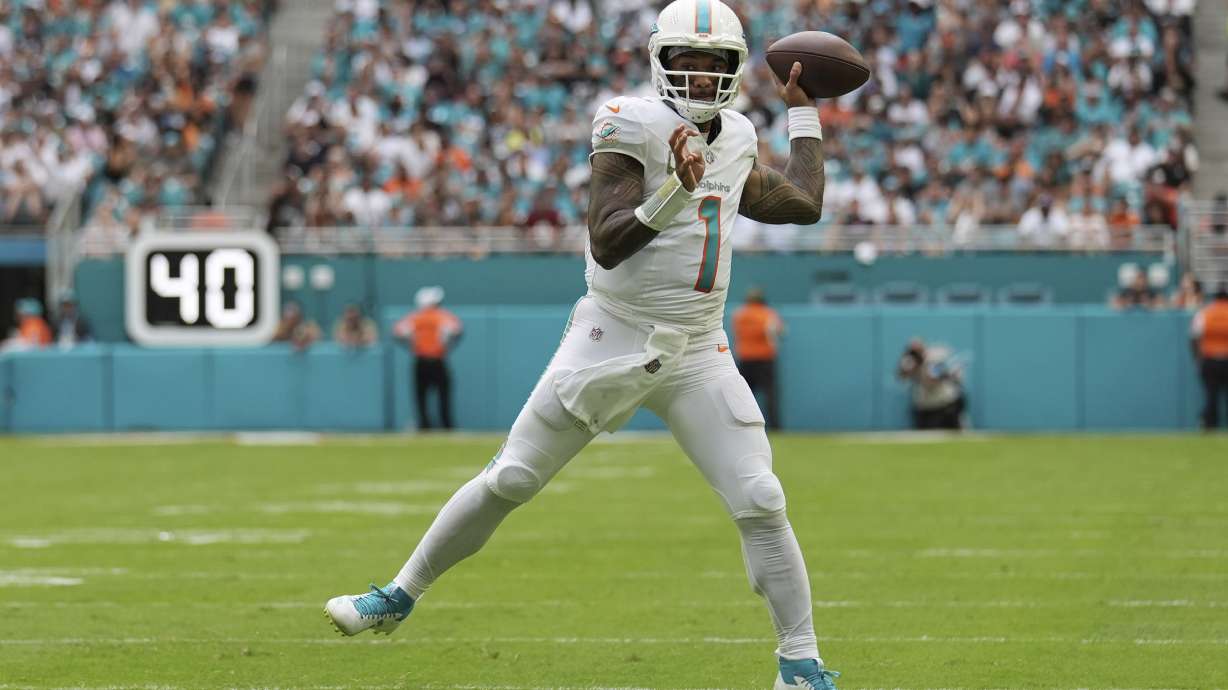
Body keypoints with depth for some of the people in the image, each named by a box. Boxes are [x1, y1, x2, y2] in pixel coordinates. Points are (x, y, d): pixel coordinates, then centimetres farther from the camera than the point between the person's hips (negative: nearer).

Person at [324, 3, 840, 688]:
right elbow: (607, 244, -20)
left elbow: (804, 205, 23)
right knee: (509, 480, 4)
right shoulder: (634, 128, -12)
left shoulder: (736, 141, 8)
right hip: (612, 342, -4)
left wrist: (805, 115, 24)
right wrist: (672, 195, -34)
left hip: (697, 355, 4)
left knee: (762, 502, -8)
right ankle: (400, 595, 19)